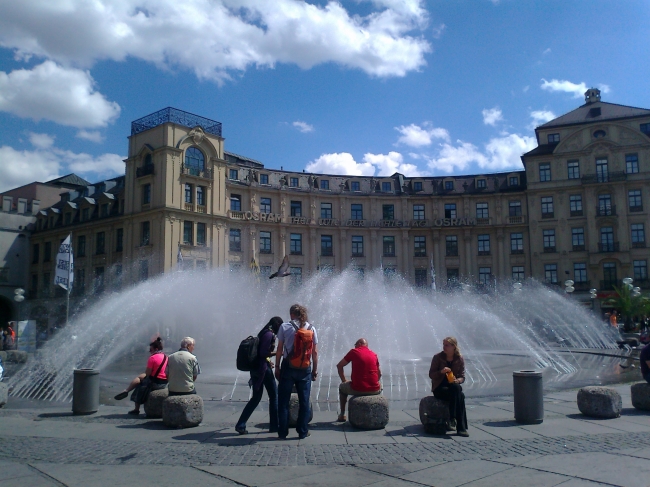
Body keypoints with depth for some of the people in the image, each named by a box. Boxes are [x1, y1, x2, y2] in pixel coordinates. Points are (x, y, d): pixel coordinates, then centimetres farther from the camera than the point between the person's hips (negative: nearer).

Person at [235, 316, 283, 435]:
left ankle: (240, 425, 9)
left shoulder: (263, 333, 16)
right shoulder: (270, 334, -12)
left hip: (255, 368, 9)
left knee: (256, 397, 13)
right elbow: (264, 353, -19)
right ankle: (274, 426, 11)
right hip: (264, 368, -9)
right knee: (274, 396, 4)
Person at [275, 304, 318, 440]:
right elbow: (315, 352, 2)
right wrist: (315, 369, 10)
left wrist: (277, 366, 4)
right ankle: (302, 432, 14)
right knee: (304, 401, 10)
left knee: (283, 401, 8)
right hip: (305, 369, 2)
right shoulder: (311, 329, 2)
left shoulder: (284, 327, -4)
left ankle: (282, 432, 10)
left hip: (288, 367, -1)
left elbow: (279, 349, -4)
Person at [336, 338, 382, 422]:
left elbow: (339, 366, 7)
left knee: (342, 387, 29)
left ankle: (342, 415, 31)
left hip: (357, 389, -3)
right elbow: (379, 374, 16)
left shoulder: (354, 352, 1)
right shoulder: (374, 354, 10)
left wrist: (344, 380, 15)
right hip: (374, 390, 3)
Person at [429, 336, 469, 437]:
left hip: (454, 387, 3)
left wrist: (457, 380, -18)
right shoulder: (438, 357, -5)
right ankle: (461, 427, -28)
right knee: (460, 396, -30)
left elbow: (462, 377, 5)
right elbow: (431, 374, -5)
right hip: (439, 388, -3)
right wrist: (441, 371, -23)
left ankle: (452, 419, -27)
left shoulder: (460, 359, 2)